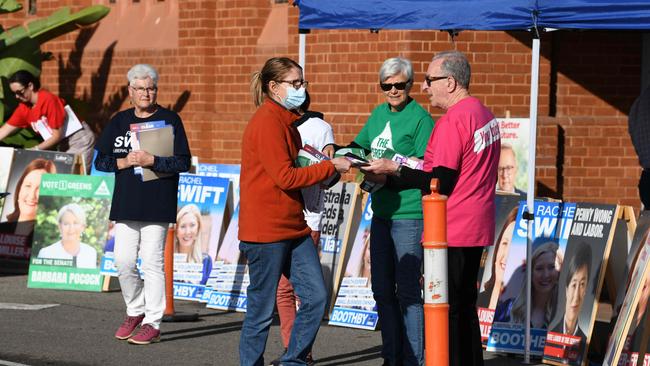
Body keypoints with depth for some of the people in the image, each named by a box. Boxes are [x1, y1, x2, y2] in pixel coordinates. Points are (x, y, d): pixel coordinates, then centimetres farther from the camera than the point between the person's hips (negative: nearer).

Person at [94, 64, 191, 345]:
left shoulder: (170, 120, 1)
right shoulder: (119, 121, 12)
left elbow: (183, 163, -6)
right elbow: (100, 161, 11)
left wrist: (151, 161, -17)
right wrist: (124, 162, -7)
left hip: (157, 205, -4)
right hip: (125, 204, 4)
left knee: (152, 262, -6)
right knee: (123, 261, 0)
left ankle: (152, 324, 1)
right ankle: (135, 311, 21)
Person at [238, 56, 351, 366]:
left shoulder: (286, 121, 16)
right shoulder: (266, 122, -14)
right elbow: (285, 177, -18)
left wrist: (325, 167, 1)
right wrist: (330, 167, -12)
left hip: (293, 226, 9)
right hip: (266, 230, -9)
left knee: (316, 296, 5)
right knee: (261, 310, -1)